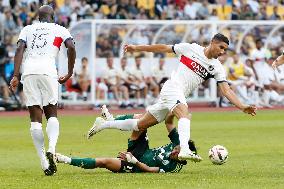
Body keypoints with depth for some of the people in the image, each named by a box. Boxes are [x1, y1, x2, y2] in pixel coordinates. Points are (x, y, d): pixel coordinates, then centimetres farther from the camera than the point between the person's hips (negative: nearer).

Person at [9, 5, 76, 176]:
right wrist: (69, 74, 10)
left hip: (28, 72, 1)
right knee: (52, 114, 11)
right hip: (48, 71, -1)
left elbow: (20, 49, 7)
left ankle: (44, 162, -5)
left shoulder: (27, 29, 24)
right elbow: (71, 47, 2)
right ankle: (52, 148, -18)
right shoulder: (59, 29, 19)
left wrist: (16, 76, 0)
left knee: (36, 118, 3)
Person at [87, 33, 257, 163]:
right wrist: (136, 48, 10)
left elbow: (226, 90, -1)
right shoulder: (191, 48, -2)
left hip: (181, 97, 6)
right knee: (185, 115, -34)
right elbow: (164, 48, 7)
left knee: (141, 125, 11)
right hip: (172, 87, -6)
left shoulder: (217, 68, 6)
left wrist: (242, 107, -15)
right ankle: (184, 150, -56)